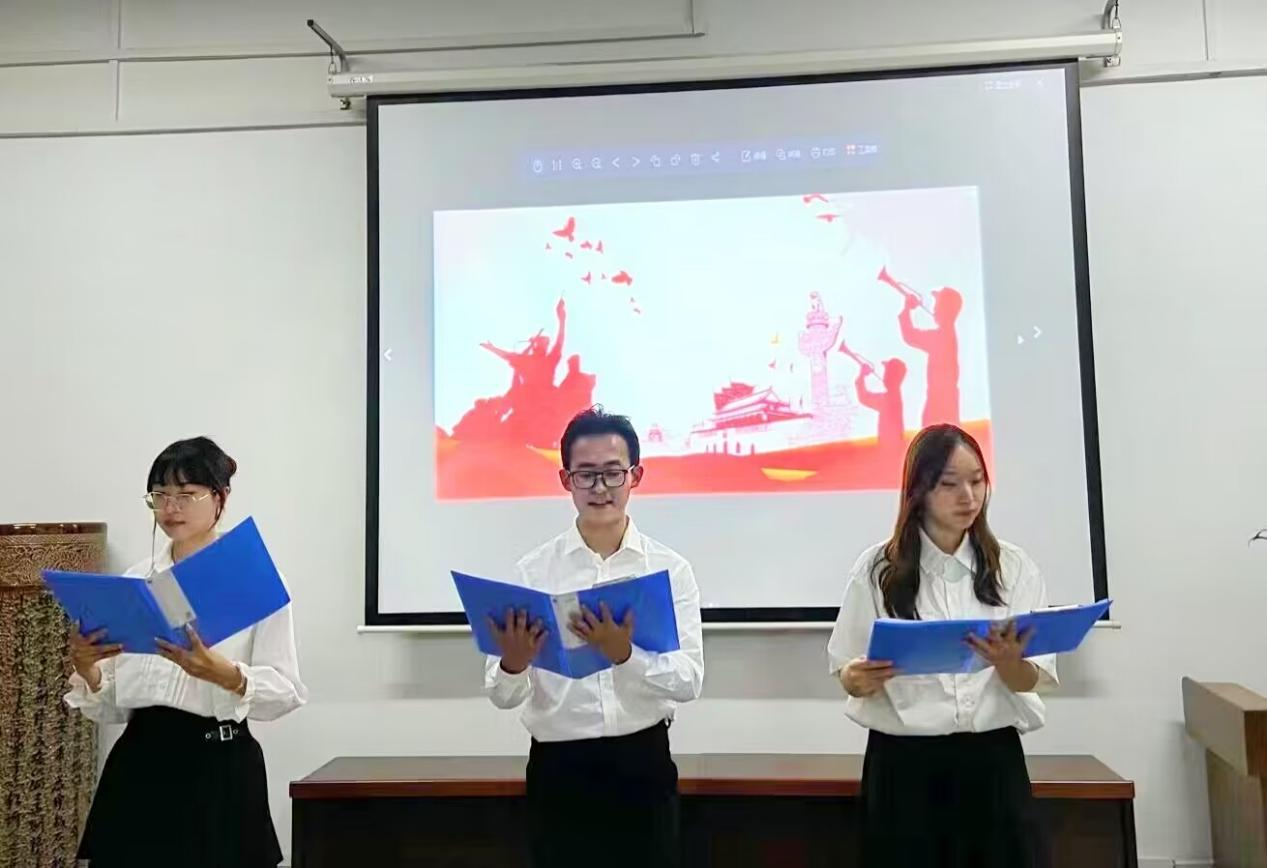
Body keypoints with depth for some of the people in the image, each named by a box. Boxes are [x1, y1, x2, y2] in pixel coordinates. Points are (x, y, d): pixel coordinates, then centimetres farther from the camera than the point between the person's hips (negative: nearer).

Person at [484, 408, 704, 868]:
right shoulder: (533, 570, -3)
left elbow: (689, 680, -11)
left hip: (641, 765, 0)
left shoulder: (670, 568, -3)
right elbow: (502, 695, -4)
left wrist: (623, 655, -28)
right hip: (558, 769, 0)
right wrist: (514, 665, -26)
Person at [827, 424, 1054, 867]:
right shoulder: (878, 567, -3)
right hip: (904, 764, -1)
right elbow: (847, 670, 0)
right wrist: (859, 680, -23)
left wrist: (1008, 662, -23)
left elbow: (1031, 681, -1)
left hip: (992, 760, 2)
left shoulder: (1013, 567, 2)